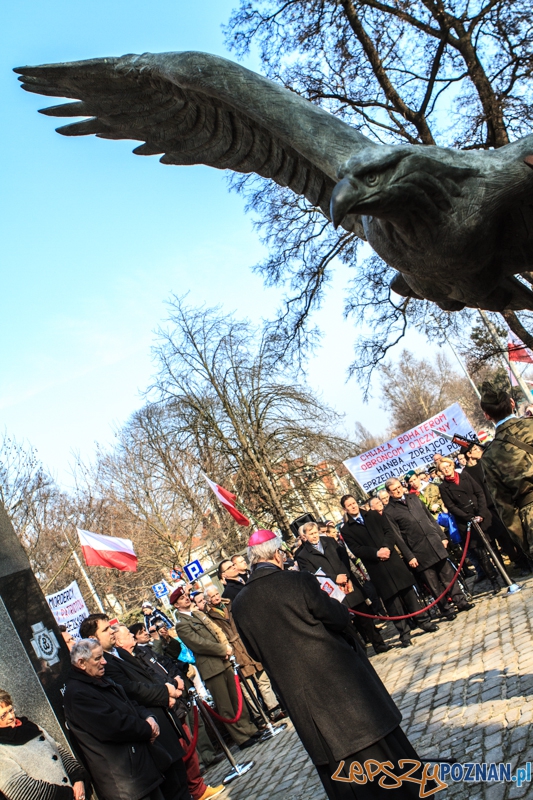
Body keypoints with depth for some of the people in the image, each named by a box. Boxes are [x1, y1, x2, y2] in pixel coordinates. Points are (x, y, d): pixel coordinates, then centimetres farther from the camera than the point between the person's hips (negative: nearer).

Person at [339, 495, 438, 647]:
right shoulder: (346, 530, 1)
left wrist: (386, 547, -13)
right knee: (391, 601, 1)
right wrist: (376, 553, -19)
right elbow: (356, 549, -8)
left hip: (392, 559, 3)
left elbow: (389, 531, 4)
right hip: (376, 568, -2)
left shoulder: (374, 515, 11)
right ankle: (404, 633, 9)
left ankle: (423, 620, 19)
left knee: (408, 592, 7)